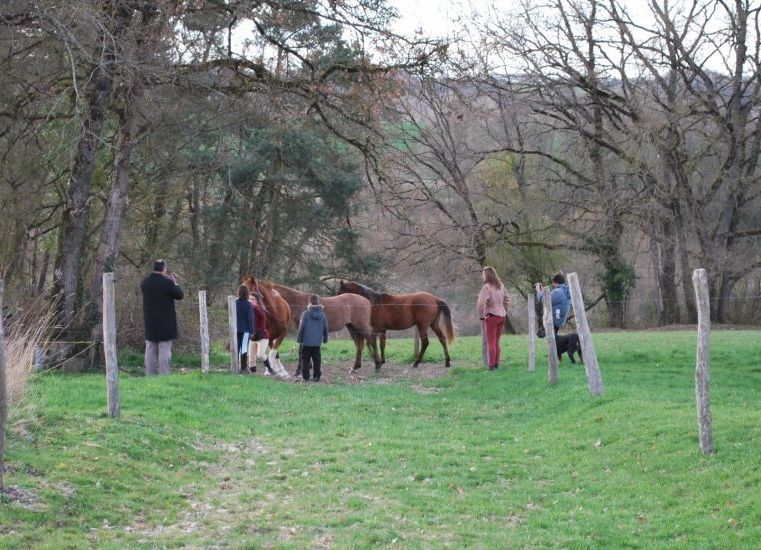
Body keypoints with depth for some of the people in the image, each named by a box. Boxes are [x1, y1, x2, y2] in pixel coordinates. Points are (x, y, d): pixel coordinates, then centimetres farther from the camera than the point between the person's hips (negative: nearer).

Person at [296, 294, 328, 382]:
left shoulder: (306, 313, -12)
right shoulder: (322, 314, 0)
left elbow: (301, 327, -11)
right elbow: (325, 328, 6)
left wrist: (299, 338, 0)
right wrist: (325, 339, 18)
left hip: (306, 341, -3)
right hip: (317, 342, 3)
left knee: (305, 359, 6)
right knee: (317, 359, 11)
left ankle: (305, 376, 5)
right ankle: (317, 376, 11)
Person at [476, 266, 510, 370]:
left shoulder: (486, 287, -16)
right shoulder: (500, 286, 9)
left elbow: (480, 304, -23)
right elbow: (507, 300, 19)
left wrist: (481, 315, -10)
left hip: (491, 316, -7)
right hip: (502, 315, 7)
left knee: (491, 342, 0)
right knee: (496, 342, 15)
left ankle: (492, 365, 1)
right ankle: (496, 364, 18)